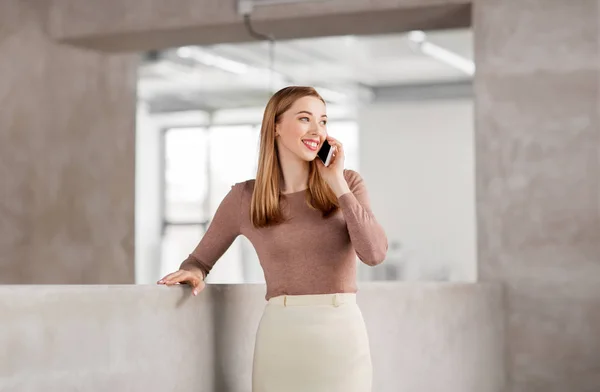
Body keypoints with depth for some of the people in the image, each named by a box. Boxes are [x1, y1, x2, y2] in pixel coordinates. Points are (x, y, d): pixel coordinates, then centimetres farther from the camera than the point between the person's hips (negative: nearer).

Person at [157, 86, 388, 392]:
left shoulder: (347, 183, 4)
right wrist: (192, 274, -9)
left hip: (342, 337, 0)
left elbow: (374, 253, -9)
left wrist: (337, 184, -8)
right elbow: (200, 261, 14)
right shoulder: (244, 198, 3)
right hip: (280, 338, 0)